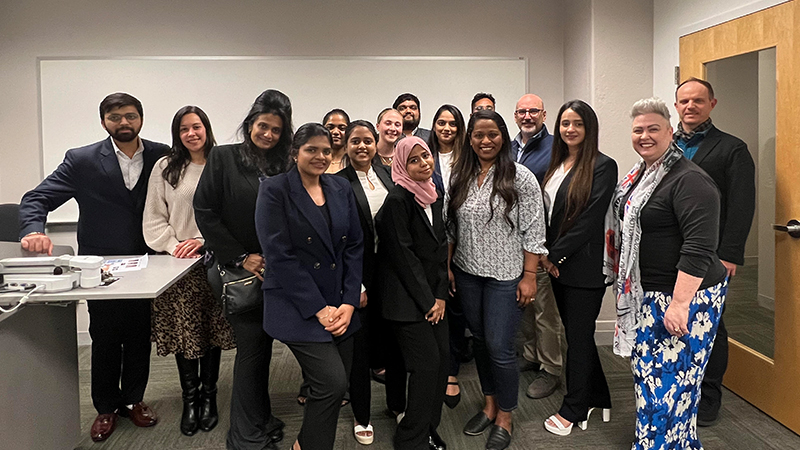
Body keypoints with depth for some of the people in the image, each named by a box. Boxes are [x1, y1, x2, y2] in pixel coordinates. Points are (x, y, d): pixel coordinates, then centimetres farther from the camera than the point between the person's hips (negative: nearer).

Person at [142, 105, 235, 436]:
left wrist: (203, 240, -12)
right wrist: (175, 246, -9)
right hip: (178, 263, 0)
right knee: (184, 332, 3)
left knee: (213, 332, 7)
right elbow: (154, 218, 4)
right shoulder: (165, 168, 5)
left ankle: (209, 396, 23)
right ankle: (190, 399, 19)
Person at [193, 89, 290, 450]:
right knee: (251, 344, -4)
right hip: (238, 271, -4)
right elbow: (205, 212, -8)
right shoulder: (223, 158, -4)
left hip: (272, 271, 4)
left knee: (263, 344, 12)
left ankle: (260, 420, 27)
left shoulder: (284, 166, 6)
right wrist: (240, 257, -11)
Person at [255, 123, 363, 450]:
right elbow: (279, 255, -12)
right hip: (298, 308, -5)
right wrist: (319, 308, -14)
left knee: (337, 385, 9)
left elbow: (355, 247, 7)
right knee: (333, 383, -13)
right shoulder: (275, 190, -6)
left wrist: (349, 302, -4)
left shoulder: (341, 189, 9)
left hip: (341, 305, 5)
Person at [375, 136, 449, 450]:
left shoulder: (434, 197, 9)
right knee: (427, 363, -5)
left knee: (442, 357, 6)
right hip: (407, 298, -7)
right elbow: (403, 255, -16)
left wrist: (441, 295, 1)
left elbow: (440, 248, 10)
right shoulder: (398, 200, -14)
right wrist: (427, 300, -12)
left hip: (434, 296, 7)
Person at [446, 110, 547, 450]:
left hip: (505, 275, -4)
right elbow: (450, 226, 10)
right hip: (467, 273, 5)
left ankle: (504, 418, 19)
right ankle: (489, 405, 34)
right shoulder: (460, 177, 4)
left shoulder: (520, 178, -10)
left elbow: (533, 232, -9)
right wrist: (447, 267, 8)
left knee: (499, 347, -1)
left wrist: (529, 277, -11)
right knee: (480, 340, 15)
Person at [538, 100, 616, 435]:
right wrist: (545, 255, 2)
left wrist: (556, 255, -13)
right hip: (556, 263, 7)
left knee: (579, 336, 5)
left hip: (585, 266, -7)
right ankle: (598, 399, 32)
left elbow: (590, 219, -16)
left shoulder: (602, 166, -11)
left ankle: (572, 410, 19)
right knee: (576, 333, 15)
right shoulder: (557, 165, 10)